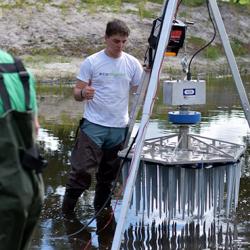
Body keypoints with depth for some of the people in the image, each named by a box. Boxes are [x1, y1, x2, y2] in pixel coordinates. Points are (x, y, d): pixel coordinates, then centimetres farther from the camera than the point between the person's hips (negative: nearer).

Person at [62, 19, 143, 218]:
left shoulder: (133, 64, 5)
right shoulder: (91, 62, -3)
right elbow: (77, 93, -2)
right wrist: (83, 93, -25)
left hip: (119, 127, 3)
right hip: (94, 125, -3)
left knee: (109, 174, 13)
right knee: (83, 170, -10)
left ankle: (102, 209, 27)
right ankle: (67, 209, 2)